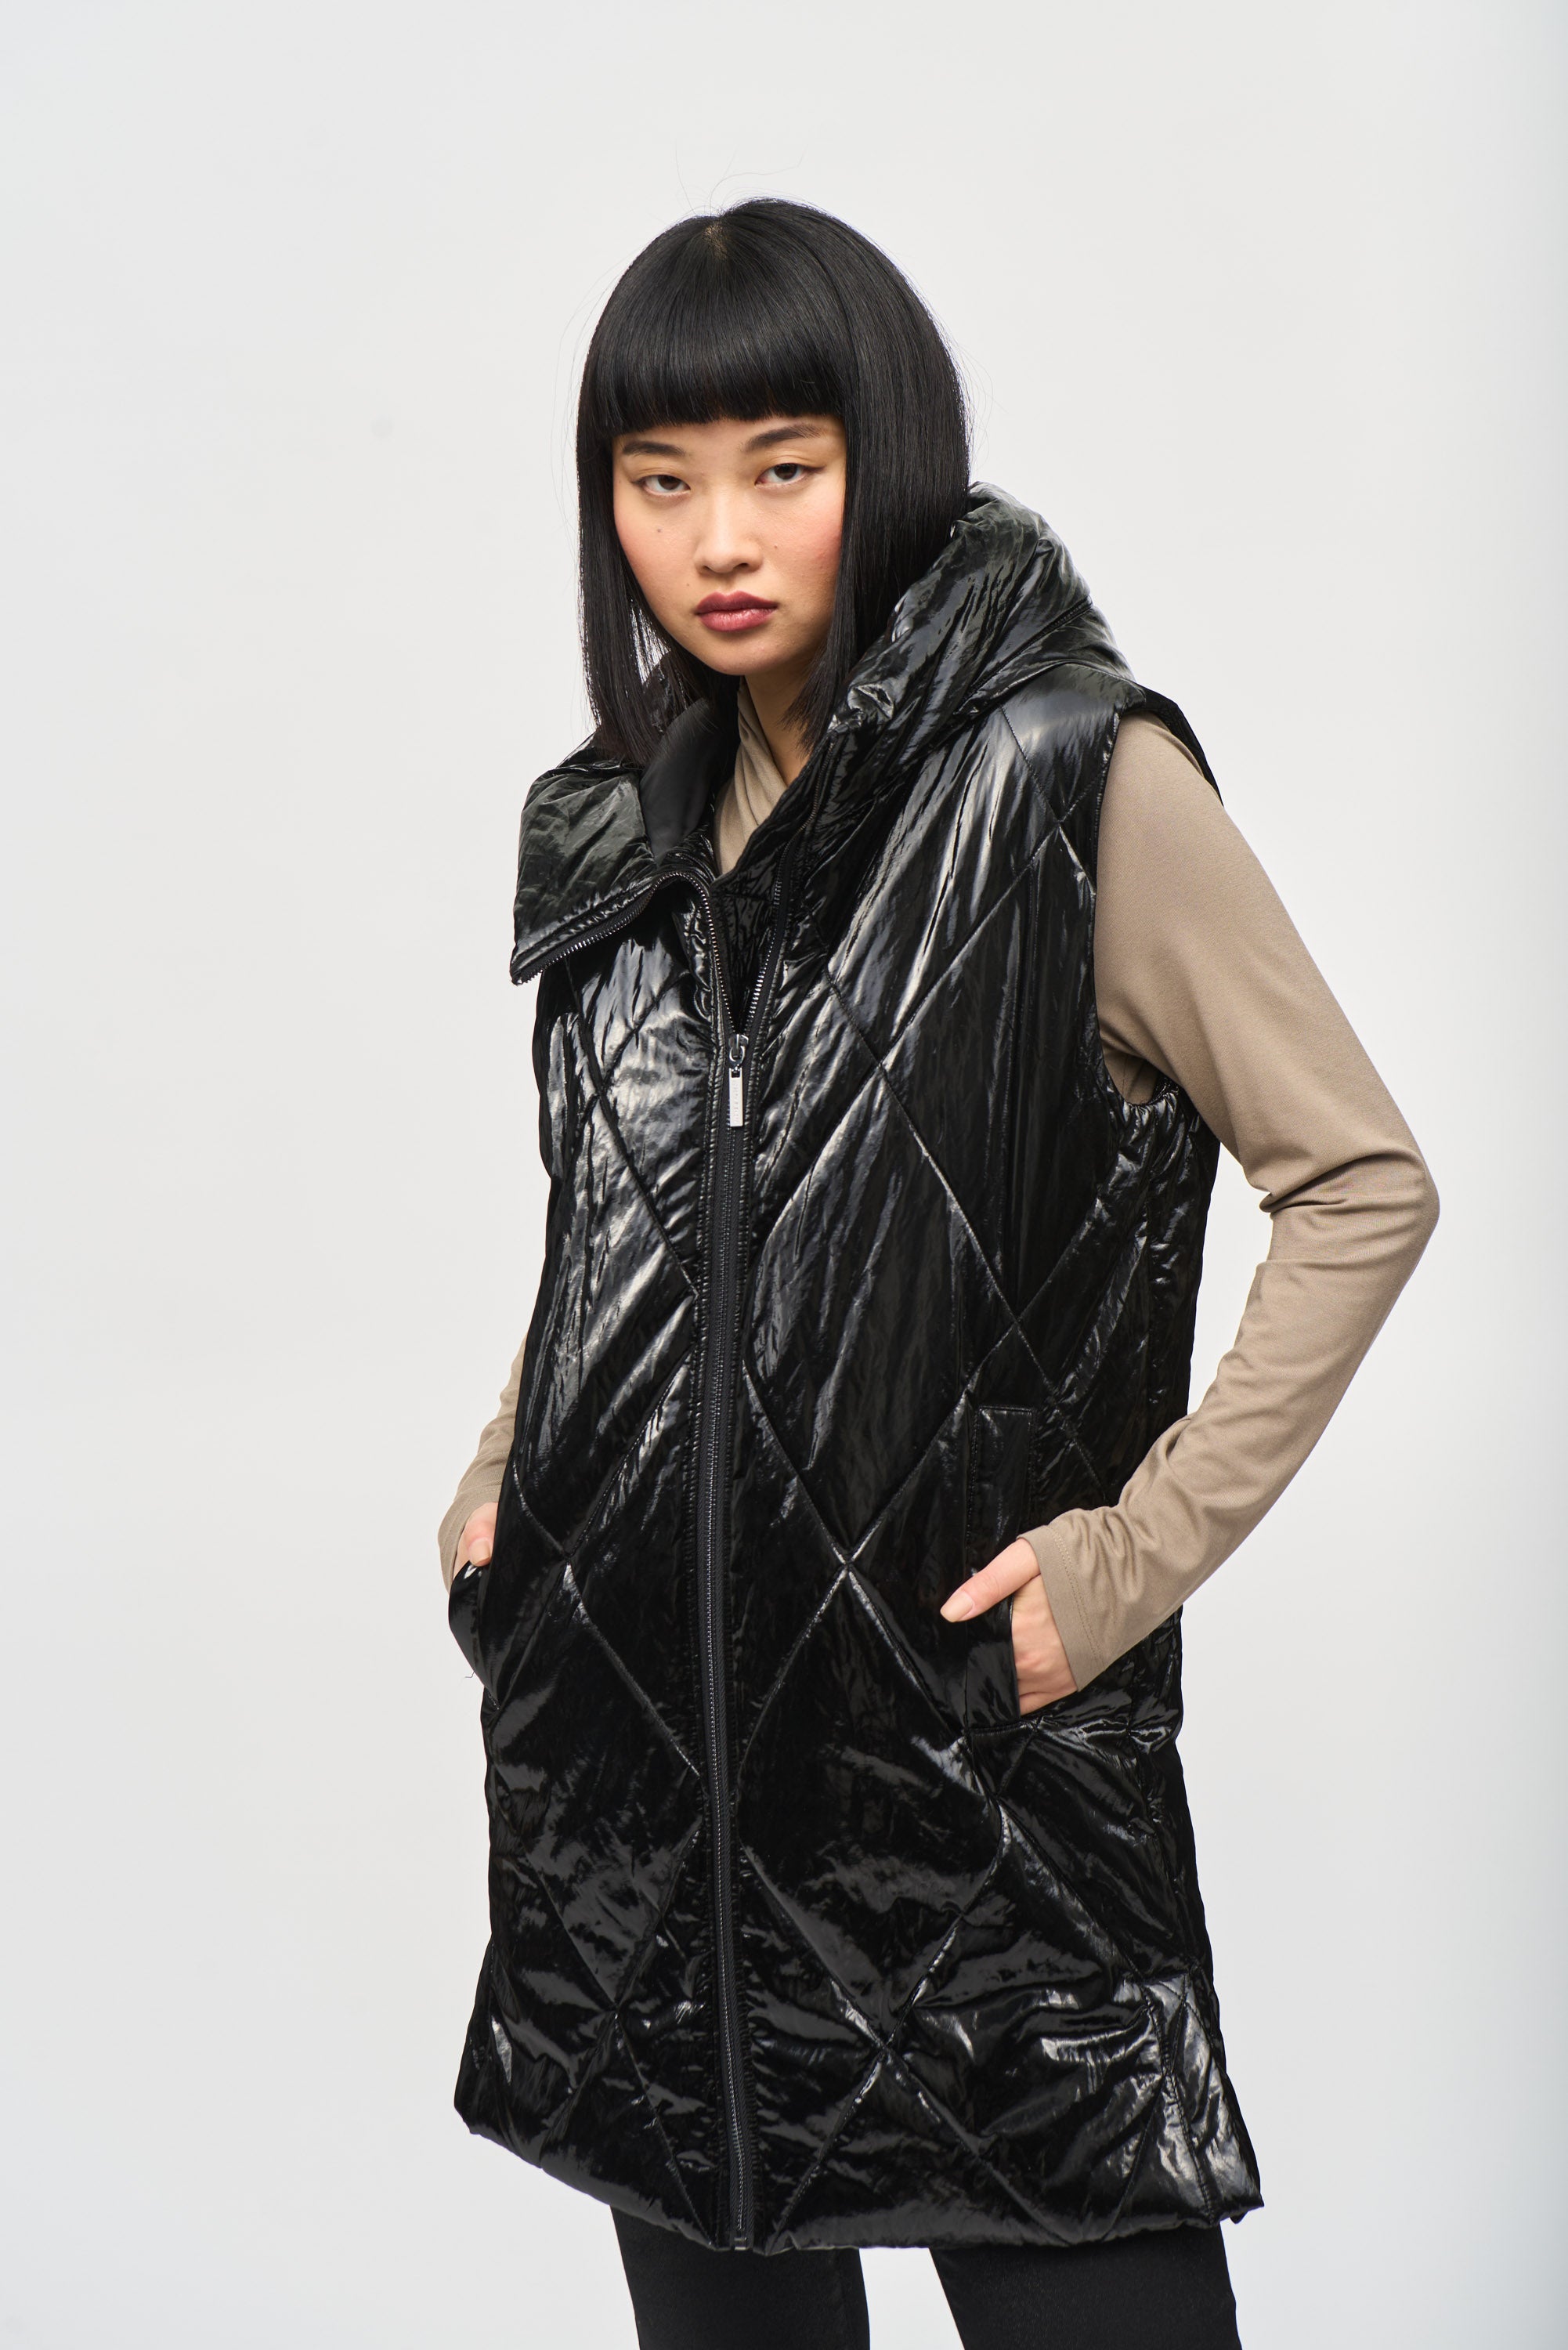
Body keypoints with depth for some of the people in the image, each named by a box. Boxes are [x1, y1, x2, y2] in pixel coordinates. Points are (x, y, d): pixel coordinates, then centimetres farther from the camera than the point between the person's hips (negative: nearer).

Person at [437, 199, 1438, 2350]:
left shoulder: (1070, 777, -8)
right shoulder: (623, 823, 10)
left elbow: (1366, 1185, -8)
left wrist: (1144, 1550, -13)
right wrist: (501, 1487, 10)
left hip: (971, 1717, -5)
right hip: (628, 1714, 6)